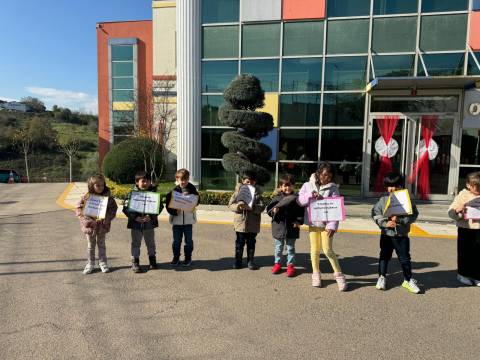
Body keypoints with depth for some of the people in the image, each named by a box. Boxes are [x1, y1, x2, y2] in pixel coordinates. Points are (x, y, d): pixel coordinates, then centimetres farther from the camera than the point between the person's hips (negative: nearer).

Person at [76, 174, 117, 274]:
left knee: (101, 244, 14)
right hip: (90, 225, 0)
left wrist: (105, 218, -19)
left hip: (103, 225, 0)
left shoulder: (107, 197, -6)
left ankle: (103, 263, 26)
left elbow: (113, 209, -5)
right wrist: (87, 220, -17)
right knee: (91, 245, 14)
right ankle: (90, 264, 26)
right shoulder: (86, 197, -7)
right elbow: (78, 209, -5)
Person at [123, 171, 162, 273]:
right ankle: (135, 262, 19)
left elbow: (159, 206, -6)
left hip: (150, 223, 1)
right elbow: (126, 208, -8)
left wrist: (151, 216, -20)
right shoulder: (132, 193, -6)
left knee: (151, 242, 16)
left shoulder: (154, 193, -3)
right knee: (136, 243, 9)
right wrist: (135, 217, -20)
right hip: (136, 223, -1)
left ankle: (152, 260, 31)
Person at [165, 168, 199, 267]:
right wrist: (174, 211, -21)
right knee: (176, 240, 10)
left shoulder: (192, 189, -3)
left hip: (188, 219, 0)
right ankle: (176, 258, 25)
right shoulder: (173, 191, -6)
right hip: (176, 219, 0)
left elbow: (197, 200, -3)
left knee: (188, 240, 9)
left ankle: (188, 258, 23)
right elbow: (168, 205, -6)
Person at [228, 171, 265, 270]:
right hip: (240, 222, 0)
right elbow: (230, 205, -1)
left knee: (251, 243, 12)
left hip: (253, 224, 0)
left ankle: (250, 261, 25)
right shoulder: (238, 191, 0)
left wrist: (252, 207, -25)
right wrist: (238, 206, -21)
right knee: (239, 243, 10)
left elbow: (261, 207, -9)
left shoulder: (257, 193, -1)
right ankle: (237, 261, 23)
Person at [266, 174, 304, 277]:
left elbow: (301, 212, -3)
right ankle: (277, 263, 30)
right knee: (278, 247, 16)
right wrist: (273, 211, -20)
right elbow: (269, 209, 0)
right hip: (278, 227, 1)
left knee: (290, 248, 12)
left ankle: (290, 265, 24)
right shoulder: (277, 198, -3)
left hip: (291, 228, -1)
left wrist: (299, 221, -15)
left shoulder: (296, 198, -4)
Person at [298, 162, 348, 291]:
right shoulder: (308, 185, 2)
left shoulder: (333, 188, -4)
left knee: (328, 250, -5)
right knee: (315, 249, 10)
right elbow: (300, 201, -1)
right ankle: (316, 274, 25)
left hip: (326, 224, -2)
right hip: (313, 223, 2)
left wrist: (332, 226, -17)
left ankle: (339, 275, 10)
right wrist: (311, 195, -19)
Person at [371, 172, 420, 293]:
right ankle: (382, 277, 29)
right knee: (384, 256, 14)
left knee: (405, 258, 9)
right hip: (386, 234, 1)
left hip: (402, 235, 0)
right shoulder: (383, 200, -4)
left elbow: (414, 215, -9)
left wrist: (399, 219, -21)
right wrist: (385, 223, -19)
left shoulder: (407, 200, -5)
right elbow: (375, 214, -6)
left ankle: (408, 280, 25)